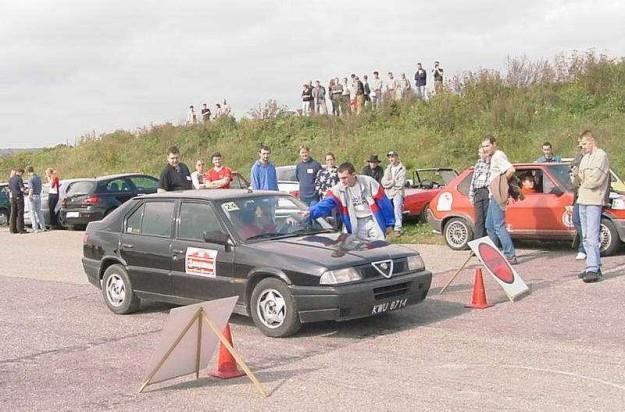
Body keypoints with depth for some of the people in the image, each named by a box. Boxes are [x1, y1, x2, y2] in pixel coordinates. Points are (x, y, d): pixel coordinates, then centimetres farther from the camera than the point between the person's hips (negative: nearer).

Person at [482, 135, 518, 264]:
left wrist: (502, 181, -15)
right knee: (489, 225, 17)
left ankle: (511, 256, -13)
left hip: (498, 195, -11)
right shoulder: (494, 157, 18)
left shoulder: (498, 156, -14)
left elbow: (511, 170, -27)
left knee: (499, 226, -12)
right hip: (493, 195, 11)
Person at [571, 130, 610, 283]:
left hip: (594, 201, -9)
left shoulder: (601, 156, -6)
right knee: (587, 238, 10)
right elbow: (578, 182, 17)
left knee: (592, 237, -13)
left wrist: (583, 183, 0)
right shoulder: (585, 158, 20)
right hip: (582, 201, 9)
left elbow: (595, 180, -17)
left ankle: (594, 270, -15)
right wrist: (576, 176, -4)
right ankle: (593, 266, 15)